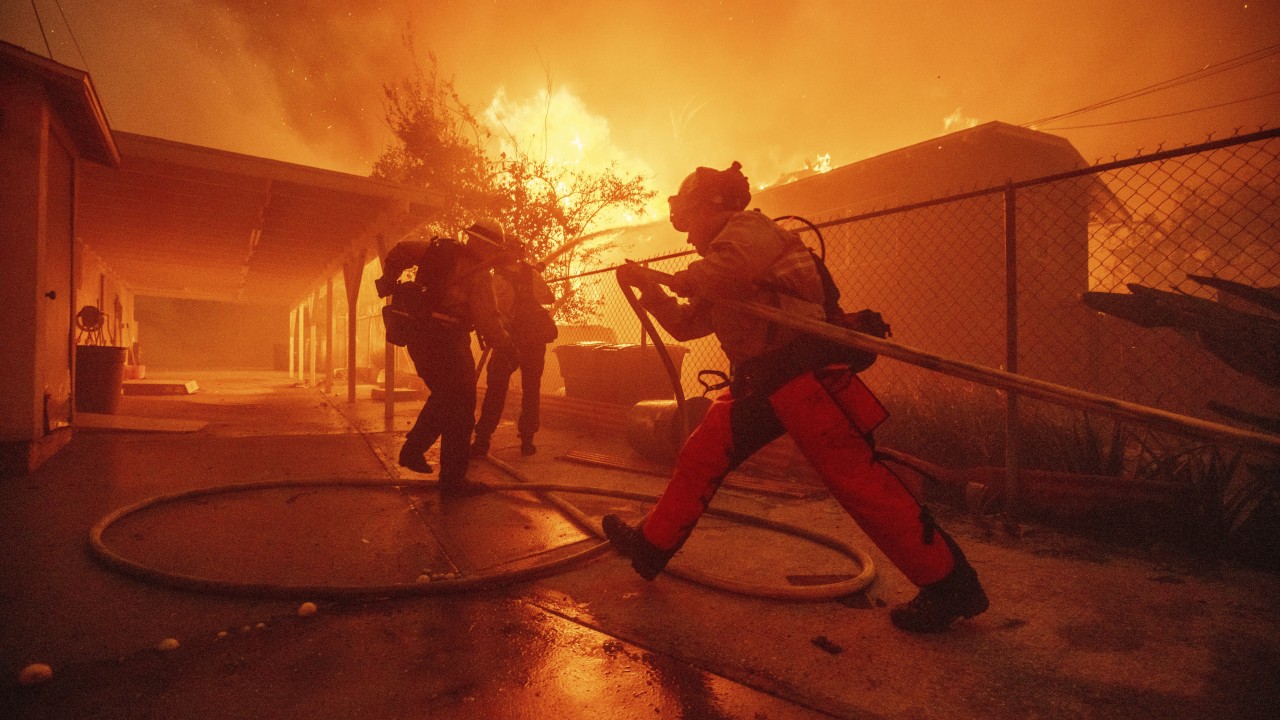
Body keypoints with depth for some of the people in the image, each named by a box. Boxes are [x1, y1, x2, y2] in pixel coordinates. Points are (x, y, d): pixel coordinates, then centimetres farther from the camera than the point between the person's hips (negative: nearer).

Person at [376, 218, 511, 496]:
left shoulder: (440, 248, 9)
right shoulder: (479, 274, -9)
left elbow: (400, 251, 6)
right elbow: (487, 321, -11)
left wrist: (388, 280, 19)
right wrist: (504, 340, 7)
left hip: (418, 335, 8)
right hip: (446, 340, -8)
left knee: (444, 396, 25)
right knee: (460, 407, 0)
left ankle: (413, 450, 28)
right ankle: (453, 479, 3)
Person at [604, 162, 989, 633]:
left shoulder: (748, 228, -3)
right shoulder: (720, 267, 27)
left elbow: (736, 265, -27)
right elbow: (685, 325, 28)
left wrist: (676, 278, -10)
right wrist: (650, 289, 16)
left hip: (804, 370, -10)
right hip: (760, 381, 10)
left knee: (855, 475, -10)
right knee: (700, 455, 8)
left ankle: (950, 585, 2)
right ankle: (652, 546, 21)